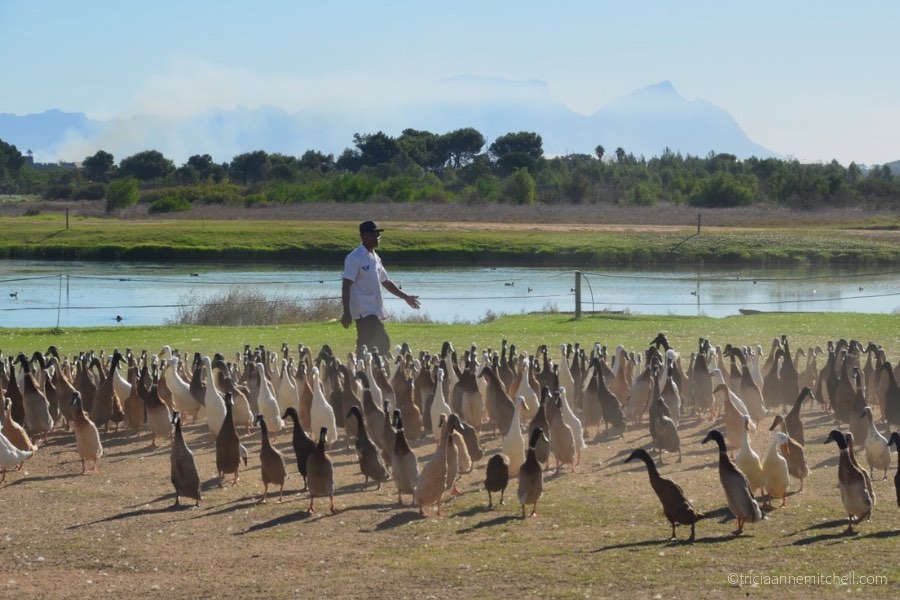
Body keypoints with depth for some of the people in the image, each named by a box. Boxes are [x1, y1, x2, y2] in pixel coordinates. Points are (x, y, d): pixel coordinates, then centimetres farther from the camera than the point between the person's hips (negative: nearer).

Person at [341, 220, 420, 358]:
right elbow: (346, 286, -15)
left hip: (376, 313, 9)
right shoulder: (354, 258, -10)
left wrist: (405, 297, 25)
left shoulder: (375, 258, 17)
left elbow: (385, 282, 27)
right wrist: (346, 313, -20)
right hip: (364, 312, -9)